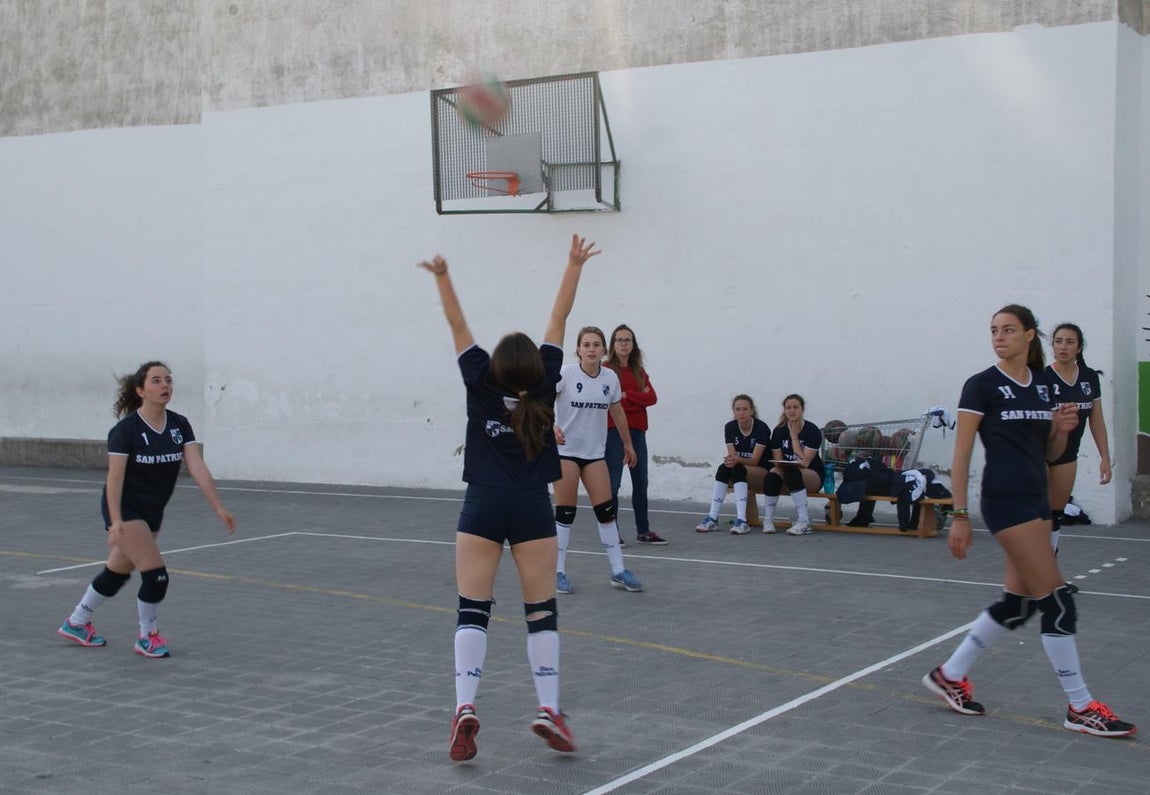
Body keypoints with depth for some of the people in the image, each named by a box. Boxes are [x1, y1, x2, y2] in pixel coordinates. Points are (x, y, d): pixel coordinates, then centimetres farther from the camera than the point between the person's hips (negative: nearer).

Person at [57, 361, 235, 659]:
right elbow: (115, 478, -21)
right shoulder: (126, 430, -19)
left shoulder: (180, 425, -5)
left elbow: (198, 468, -11)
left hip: (152, 512, 6)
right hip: (125, 509, -6)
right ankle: (147, 637, 8)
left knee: (118, 573, 19)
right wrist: (115, 521, -30)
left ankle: (76, 623, 38)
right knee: (156, 574, -13)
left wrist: (219, 509, -20)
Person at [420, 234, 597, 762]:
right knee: (541, 611, 6)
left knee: (472, 611, 0)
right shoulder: (543, 385, -2)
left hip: (482, 506, 0)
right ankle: (548, 710, -2)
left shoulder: (481, 385, -3)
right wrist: (574, 266, 11)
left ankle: (464, 708, -15)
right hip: (531, 508, 0)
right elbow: (558, 320, 4)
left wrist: (442, 276, 6)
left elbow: (458, 326, 2)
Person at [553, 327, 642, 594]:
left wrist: (628, 444, 21)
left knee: (606, 511, 2)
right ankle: (558, 572, 8)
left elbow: (617, 412, 15)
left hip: (595, 452, 4)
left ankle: (618, 571, 9)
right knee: (565, 512, -1)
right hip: (565, 450, -4)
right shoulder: (565, 374, -12)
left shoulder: (610, 378, 0)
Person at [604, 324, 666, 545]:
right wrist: (639, 398, -8)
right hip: (613, 431, -6)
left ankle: (643, 531, 18)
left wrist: (627, 396, -10)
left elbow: (652, 398, 1)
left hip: (637, 431, 6)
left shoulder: (639, 372, 14)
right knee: (613, 483, -4)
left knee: (640, 482, 10)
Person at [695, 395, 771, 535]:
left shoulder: (761, 428, -14)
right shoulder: (730, 427, -1)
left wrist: (737, 460, -36)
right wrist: (730, 460, -31)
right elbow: (732, 455, -7)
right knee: (723, 468, -27)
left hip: (762, 472, -4)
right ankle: (712, 519, -33)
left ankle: (741, 521, -42)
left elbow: (755, 460, -18)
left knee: (737, 469, -33)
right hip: (739, 472, 4)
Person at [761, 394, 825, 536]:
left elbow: (805, 462, -17)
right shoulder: (779, 431, 2)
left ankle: (804, 521, -35)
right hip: (787, 471, 3)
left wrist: (794, 437, -15)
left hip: (812, 475, -3)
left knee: (793, 473, -37)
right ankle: (768, 520, -20)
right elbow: (778, 461, 1)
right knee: (772, 475, -30)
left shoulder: (812, 431, -10)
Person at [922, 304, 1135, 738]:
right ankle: (1080, 707, 2)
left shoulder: (1043, 386, 11)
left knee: (1018, 603, 9)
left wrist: (1062, 429, -4)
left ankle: (949, 675, 23)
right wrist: (959, 515, -12)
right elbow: (961, 454, -8)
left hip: (1036, 499, 8)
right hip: (1005, 501, -8)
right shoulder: (982, 386, -7)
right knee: (1057, 600, -7)